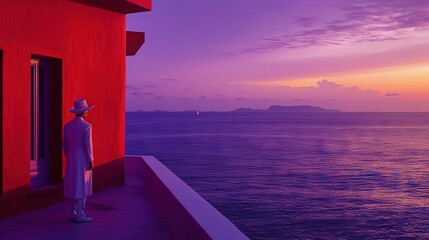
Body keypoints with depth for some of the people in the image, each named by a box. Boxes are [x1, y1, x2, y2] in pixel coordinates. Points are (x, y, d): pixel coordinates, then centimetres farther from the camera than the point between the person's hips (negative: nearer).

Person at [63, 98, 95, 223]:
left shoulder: (67, 126, 6)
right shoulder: (86, 126, -14)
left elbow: (65, 145, 10)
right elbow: (88, 145, -16)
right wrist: (91, 161, -8)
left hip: (71, 160, 7)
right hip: (83, 160, -7)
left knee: (73, 186, 12)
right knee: (81, 187, -2)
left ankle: (73, 214, 16)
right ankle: (80, 215, 0)